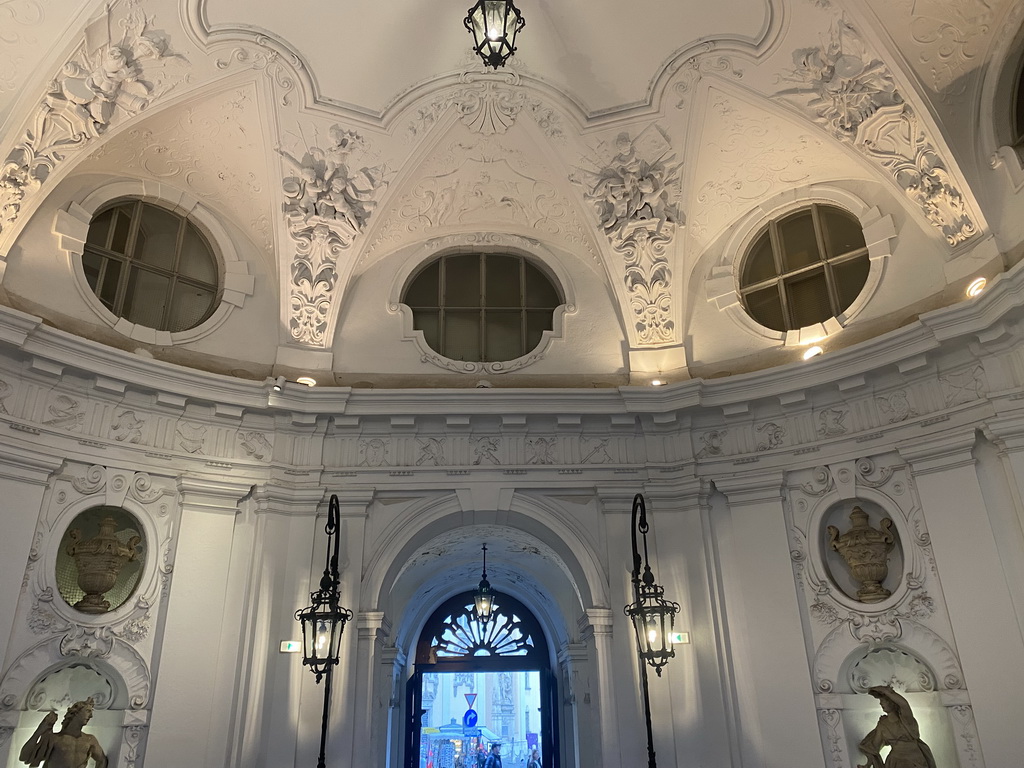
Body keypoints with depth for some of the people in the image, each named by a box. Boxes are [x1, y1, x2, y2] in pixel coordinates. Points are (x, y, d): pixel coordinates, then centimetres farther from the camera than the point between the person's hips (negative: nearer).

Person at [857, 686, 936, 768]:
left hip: (916, 761, -3)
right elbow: (874, 747, 10)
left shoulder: (905, 716, -5)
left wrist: (883, 689, -22)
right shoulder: (882, 724, 8)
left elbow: (904, 703, -29)